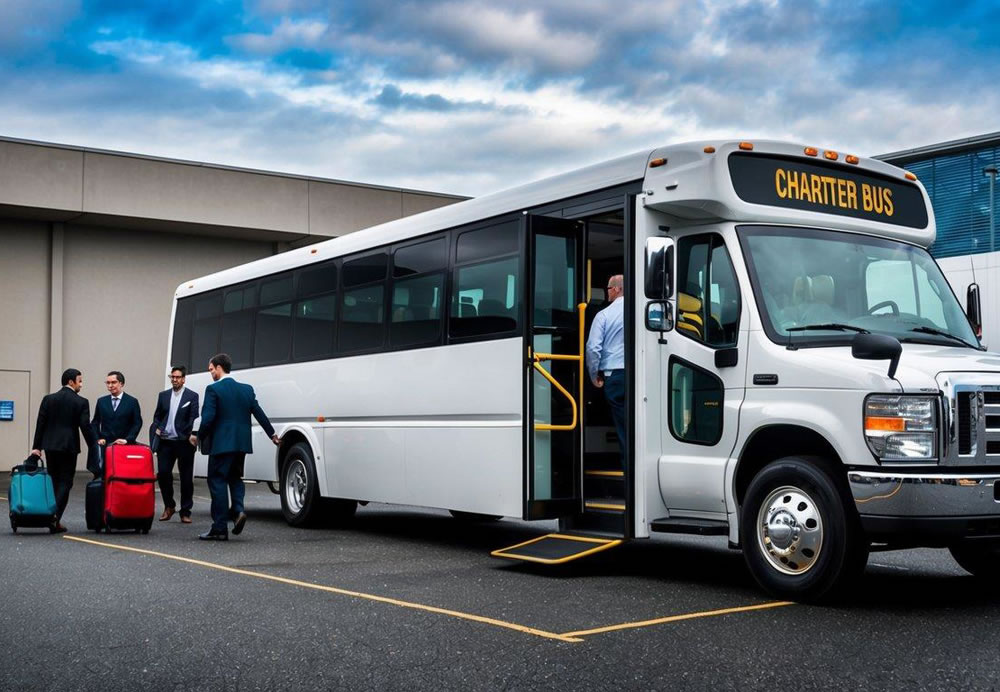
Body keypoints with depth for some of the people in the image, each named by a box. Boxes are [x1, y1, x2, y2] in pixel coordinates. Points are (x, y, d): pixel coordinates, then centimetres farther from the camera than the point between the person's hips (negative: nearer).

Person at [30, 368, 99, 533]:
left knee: (53, 482, 13)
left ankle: (53, 519, 16)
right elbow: (85, 427, -8)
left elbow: (40, 424, 3)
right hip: (69, 446, -4)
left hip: (50, 446, 4)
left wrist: (36, 446, 7)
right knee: (65, 482, 1)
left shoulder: (48, 399, 4)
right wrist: (93, 447, -1)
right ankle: (55, 518, -10)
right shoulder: (81, 402, -6)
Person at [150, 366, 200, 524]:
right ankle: (169, 506, 17)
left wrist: (189, 436, -17)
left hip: (183, 443, -3)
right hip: (165, 442, 3)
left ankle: (185, 512, 9)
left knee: (186, 478, 2)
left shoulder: (192, 396, 1)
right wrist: (157, 428, 2)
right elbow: (157, 416, 18)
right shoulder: (163, 395, 13)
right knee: (163, 473, -3)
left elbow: (193, 419, -5)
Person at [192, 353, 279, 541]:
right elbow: (259, 414, 10)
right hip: (242, 443, 6)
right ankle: (238, 510, -2)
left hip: (221, 444, -6)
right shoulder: (247, 389, 9)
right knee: (235, 477, 22)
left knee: (217, 481, 1)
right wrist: (272, 434, 20)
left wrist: (199, 437, 0)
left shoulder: (213, 389, -9)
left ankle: (220, 528, 0)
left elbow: (208, 418, -14)